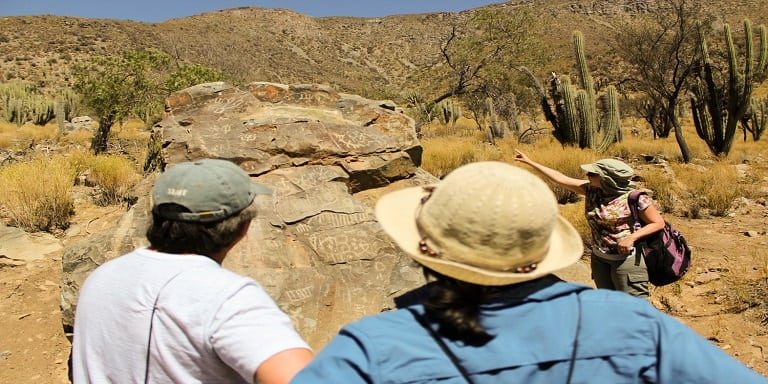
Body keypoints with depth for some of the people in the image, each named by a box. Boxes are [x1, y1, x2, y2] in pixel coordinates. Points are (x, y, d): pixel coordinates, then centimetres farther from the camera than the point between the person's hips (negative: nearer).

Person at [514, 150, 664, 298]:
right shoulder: (592, 190, -3)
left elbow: (658, 223, -10)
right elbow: (561, 179, 1)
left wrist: (632, 237, -23)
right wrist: (530, 162, 2)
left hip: (627, 259, -6)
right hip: (599, 258, 6)